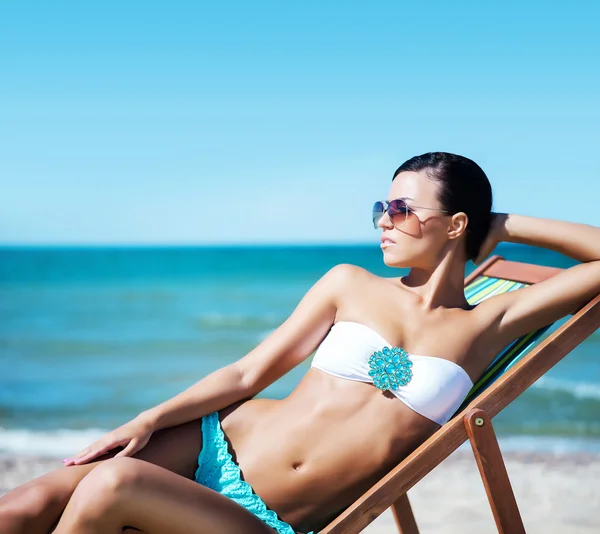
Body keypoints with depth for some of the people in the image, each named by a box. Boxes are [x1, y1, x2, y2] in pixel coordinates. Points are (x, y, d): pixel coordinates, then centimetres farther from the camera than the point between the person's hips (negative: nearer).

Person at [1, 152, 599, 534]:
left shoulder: (490, 324, 3)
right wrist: (147, 421, -4)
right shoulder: (349, 284, 7)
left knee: (115, 485, -30)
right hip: (218, 441, 3)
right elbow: (247, 373, 6)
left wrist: (507, 225, 4)